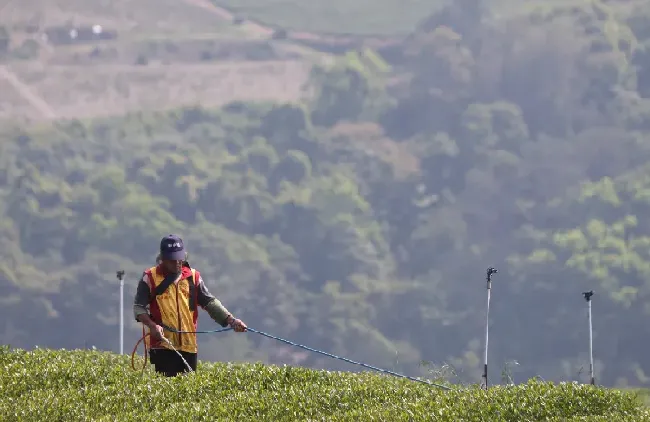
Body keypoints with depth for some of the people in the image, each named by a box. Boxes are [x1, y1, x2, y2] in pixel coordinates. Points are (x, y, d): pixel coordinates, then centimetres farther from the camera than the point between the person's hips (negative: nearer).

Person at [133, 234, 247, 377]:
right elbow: (139, 307, 1)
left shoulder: (193, 277, 11)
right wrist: (152, 325, -17)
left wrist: (231, 320, -3)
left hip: (189, 345, 4)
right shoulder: (150, 278, 2)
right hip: (162, 344, -4)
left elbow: (210, 302, 10)